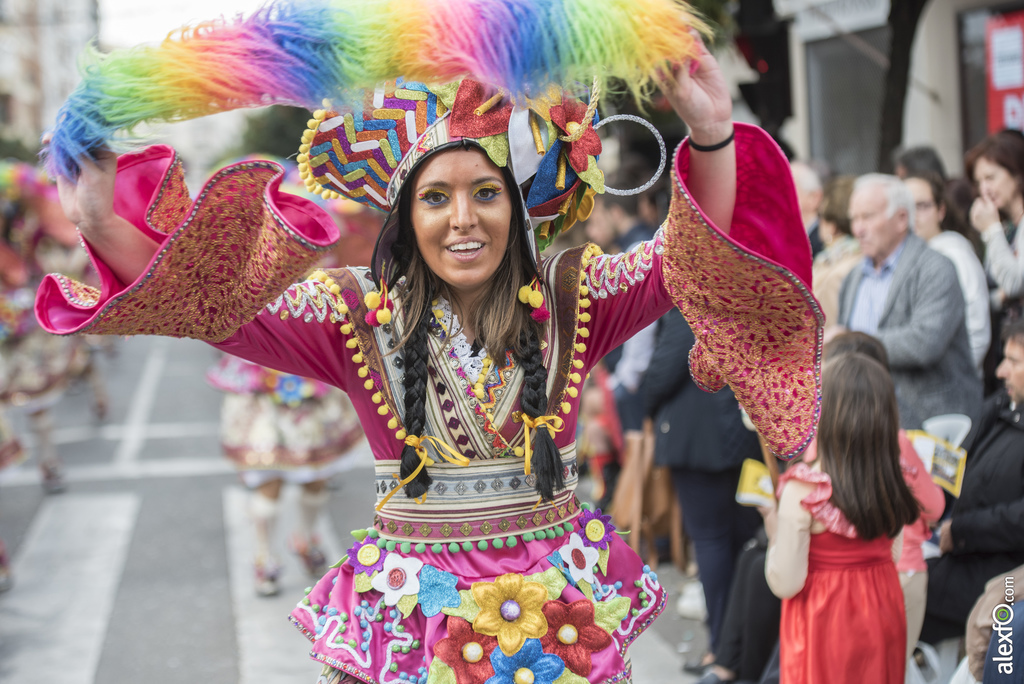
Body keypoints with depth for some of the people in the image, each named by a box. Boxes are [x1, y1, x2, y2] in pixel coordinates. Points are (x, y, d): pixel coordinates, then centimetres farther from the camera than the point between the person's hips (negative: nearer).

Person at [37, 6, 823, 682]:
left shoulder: (571, 299, -1)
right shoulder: (360, 313, -4)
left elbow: (689, 259, -11)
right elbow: (218, 306, -11)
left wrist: (711, 134, -26)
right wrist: (104, 226, -26)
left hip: (559, 610, 1)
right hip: (412, 610, -1)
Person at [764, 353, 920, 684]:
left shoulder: (803, 491, -23)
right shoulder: (892, 483, -6)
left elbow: (786, 584, -19)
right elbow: (894, 555, 7)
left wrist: (774, 527, -5)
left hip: (825, 623, -5)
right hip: (882, 614, 5)